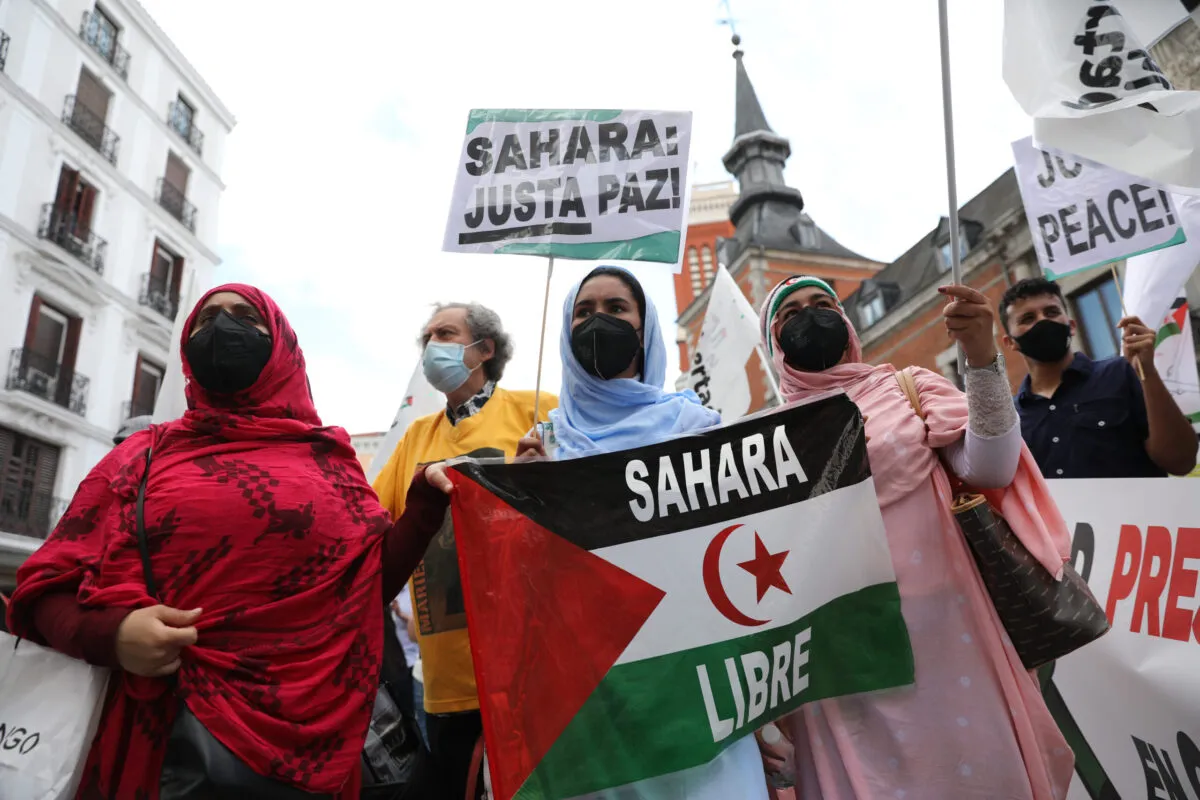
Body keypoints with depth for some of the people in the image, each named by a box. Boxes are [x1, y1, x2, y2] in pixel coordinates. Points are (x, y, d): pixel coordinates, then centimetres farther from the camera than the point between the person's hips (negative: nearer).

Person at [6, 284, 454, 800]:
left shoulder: (328, 458, 7)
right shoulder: (145, 455, 6)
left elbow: (369, 584, 7)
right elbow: (47, 588, 4)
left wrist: (426, 501, -4)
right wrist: (112, 634, -16)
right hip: (174, 734, 0)